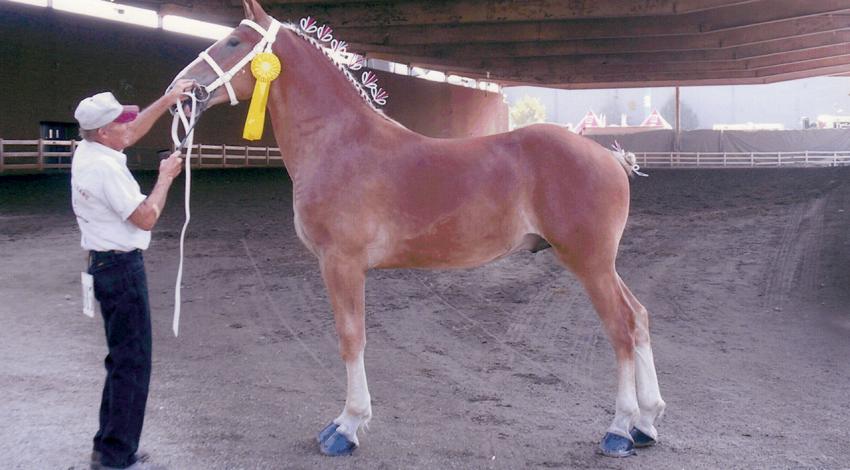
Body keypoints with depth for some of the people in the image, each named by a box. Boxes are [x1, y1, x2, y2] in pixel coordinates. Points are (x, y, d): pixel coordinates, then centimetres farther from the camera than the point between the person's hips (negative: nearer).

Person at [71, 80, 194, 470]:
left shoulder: (88, 152, 8)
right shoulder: (104, 168, -20)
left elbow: (134, 131, 25)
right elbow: (146, 217, -18)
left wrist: (167, 100, 24)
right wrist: (166, 177, -6)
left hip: (108, 265, 10)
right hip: (121, 268, -10)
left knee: (124, 360, 18)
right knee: (133, 364, -4)